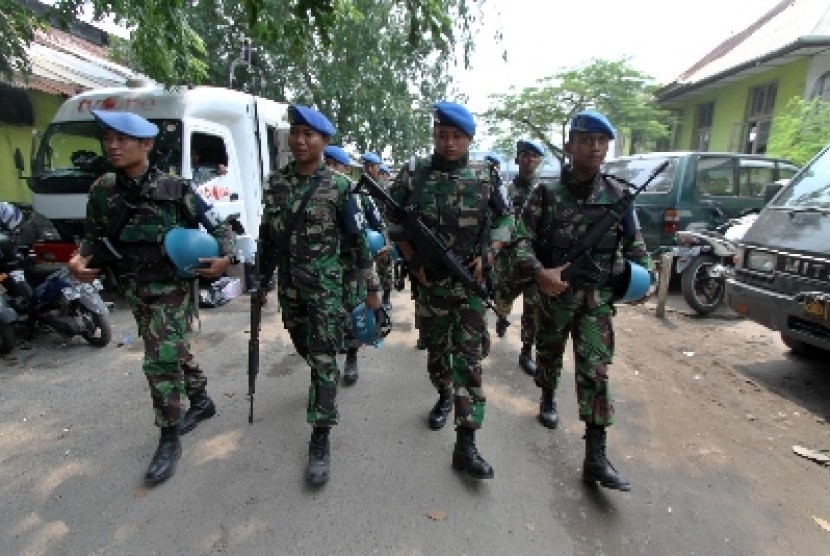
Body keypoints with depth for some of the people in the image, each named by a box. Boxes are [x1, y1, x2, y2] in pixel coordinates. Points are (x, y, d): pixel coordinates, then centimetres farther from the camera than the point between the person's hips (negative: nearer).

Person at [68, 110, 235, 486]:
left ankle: (169, 439, 9)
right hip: (133, 290, 6)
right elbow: (93, 237, 10)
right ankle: (201, 402, 41)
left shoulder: (175, 189, -12)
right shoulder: (102, 190, 2)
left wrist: (226, 257, -24)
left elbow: (219, 228, -8)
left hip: (172, 288, -6)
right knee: (173, 352, 19)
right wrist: (80, 259, -10)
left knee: (161, 362, -8)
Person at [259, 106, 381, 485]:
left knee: (324, 358, -4)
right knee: (305, 348, 21)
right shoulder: (275, 182, 4)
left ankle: (320, 438, 6)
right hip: (288, 284, 5)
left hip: (325, 284, -5)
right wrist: (263, 281, 12)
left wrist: (371, 287, -4)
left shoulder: (338, 186, -8)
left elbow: (358, 240, -5)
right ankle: (322, 387, 52)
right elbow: (267, 237, 10)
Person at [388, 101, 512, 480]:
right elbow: (395, 222, 6)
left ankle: (465, 445, 4)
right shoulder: (413, 175, -2)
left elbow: (505, 220, 7)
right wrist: (413, 261, -4)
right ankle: (445, 395, 46)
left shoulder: (485, 178, -1)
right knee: (435, 349, 17)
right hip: (430, 282, 1)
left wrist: (487, 255, -8)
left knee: (468, 358, -2)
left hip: (470, 283, -1)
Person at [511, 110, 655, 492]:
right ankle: (548, 400, 47)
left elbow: (633, 243, 13)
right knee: (549, 354, 18)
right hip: (553, 291, 0)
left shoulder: (618, 195, 3)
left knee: (595, 371, -5)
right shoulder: (546, 194, -5)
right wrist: (538, 273, -27)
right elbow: (522, 239, -11)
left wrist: (645, 274, 1)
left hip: (597, 298, 1)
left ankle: (595, 457, 0)